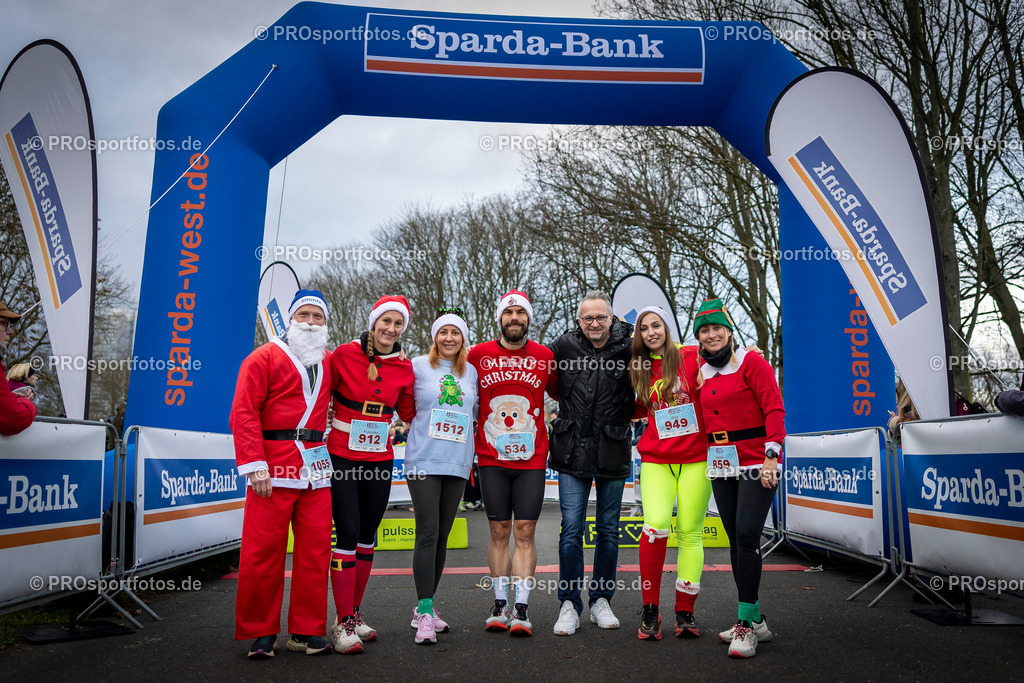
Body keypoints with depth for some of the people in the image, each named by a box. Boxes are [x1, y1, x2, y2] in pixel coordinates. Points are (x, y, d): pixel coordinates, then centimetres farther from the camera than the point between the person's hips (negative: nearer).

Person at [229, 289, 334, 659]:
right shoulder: (264, 357, 1)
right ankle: (260, 632, 13)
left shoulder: (328, 363, 18)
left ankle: (307, 631, 16)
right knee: (263, 551, -1)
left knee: (315, 550, 5)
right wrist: (254, 465, -15)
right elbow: (243, 413, -6)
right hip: (273, 467, -5)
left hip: (315, 468, 5)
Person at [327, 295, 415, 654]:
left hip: (380, 460, 4)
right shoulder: (344, 354, -8)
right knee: (348, 534, -9)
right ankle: (343, 623, 1)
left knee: (367, 536, 11)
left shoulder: (404, 368, 1)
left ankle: (355, 613, 25)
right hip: (342, 458, -4)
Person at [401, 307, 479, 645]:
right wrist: (411, 426, -2)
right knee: (427, 534, -10)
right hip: (423, 461, -4)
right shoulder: (417, 366, 1)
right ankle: (425, 613, -6)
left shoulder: (471, 372, 12)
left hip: (458, 463, 4)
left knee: (442, 536, 8)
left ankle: (426, 607, 20)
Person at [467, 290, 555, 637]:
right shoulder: (478, 354, 1)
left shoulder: (545, 356, 3)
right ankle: (500, 605, 17)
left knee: (525, 532, -1)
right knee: (499, 531, 6)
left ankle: (522, 609, 4)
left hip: (532, 458, 0)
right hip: (492, 458, 0)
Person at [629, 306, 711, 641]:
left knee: (690, 532, 3)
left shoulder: (692, 357, -2)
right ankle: (649, 610, -3)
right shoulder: (639, 369, 9)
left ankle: (685, 612, 17)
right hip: (656, 459, 1)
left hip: (695, 458, -1)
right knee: (656, 525, -17)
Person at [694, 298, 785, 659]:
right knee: (735, 539, 8)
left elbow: (774, 409, -10)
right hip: (721, 466, 6)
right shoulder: (701, 372, 12)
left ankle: (746, 623, -5)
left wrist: (770, 456, -16)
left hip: (755, 464, -6)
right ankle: (755, 621, 19)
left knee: (747, 536, -13)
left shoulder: (751, 362, -5)